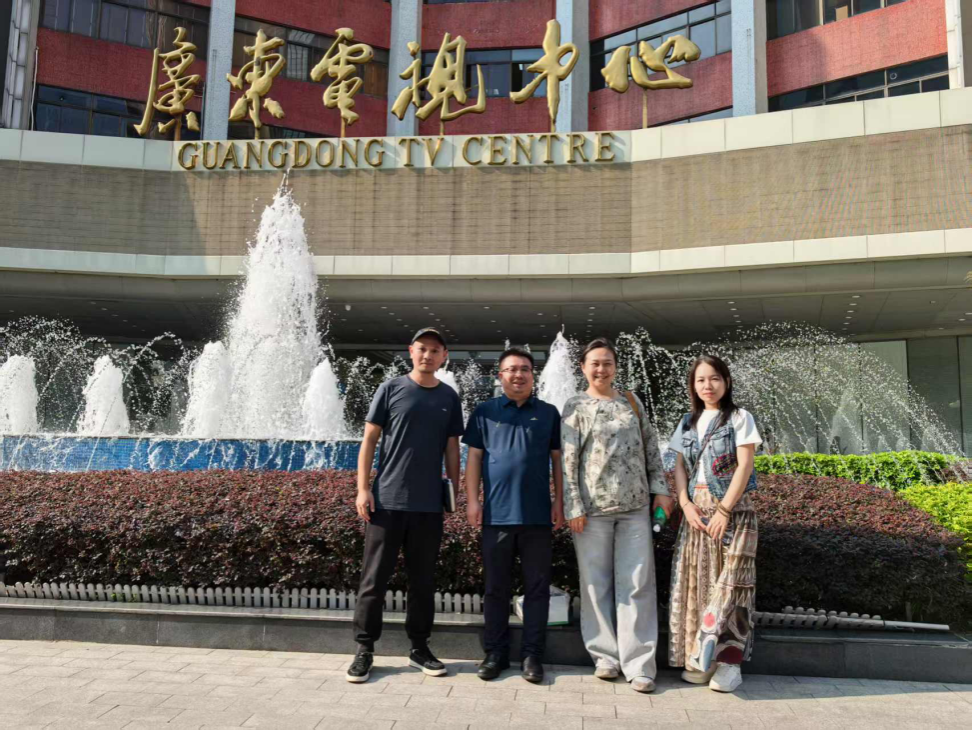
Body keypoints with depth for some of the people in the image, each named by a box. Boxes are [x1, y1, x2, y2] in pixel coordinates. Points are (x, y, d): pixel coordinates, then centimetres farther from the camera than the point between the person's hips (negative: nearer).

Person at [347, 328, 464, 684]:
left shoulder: (449, 398, 8)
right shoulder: (391, 389, 0)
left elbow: (451, 447, 13)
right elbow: (369, 439, 1)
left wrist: (454, 490, 6)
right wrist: (362, 488, -6)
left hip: (429, 505, 3)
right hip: (387, 501, -2)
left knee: (423, 580, 10)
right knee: (374, 578, 3)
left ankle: (419, 647, 23)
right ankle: (364, 650, 14)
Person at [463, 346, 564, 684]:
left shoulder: (548, 413, 9)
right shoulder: (485, 411, 7)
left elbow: (558, 459, 9)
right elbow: (474, 457, 5)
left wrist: (559, 502, 3)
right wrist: (472, 500, -2)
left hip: (538, 516, 0)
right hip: (496, 514, 0)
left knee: (537, 587, 5)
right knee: (496, 587, 8)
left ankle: (532, 655, 15)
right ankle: (495, 653, 19)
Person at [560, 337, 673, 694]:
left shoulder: (632, 402, 11)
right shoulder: (575, 407, 1)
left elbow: (651, 449, 14)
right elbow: (569, 461, -3)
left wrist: (660, 488, 6)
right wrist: (573, 507, -8)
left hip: (635, 506, 2)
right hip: (593, 508, -2)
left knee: (638, 584, 2)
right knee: (596, 584, 5)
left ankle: (638, 664, 8)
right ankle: (605, 655, 19)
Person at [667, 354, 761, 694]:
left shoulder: (739, 418, -1)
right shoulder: (688, 422, 13)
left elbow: (745, 466, -9)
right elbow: (679, 466, 9)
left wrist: (724, 510, -15)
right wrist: (686, 505, -6)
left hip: (733, 509, -4)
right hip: (696, 510, 5)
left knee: (729, 582, -8)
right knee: (696, 581, 3)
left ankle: (729, 662, -3)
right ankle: (698, 657, 10)